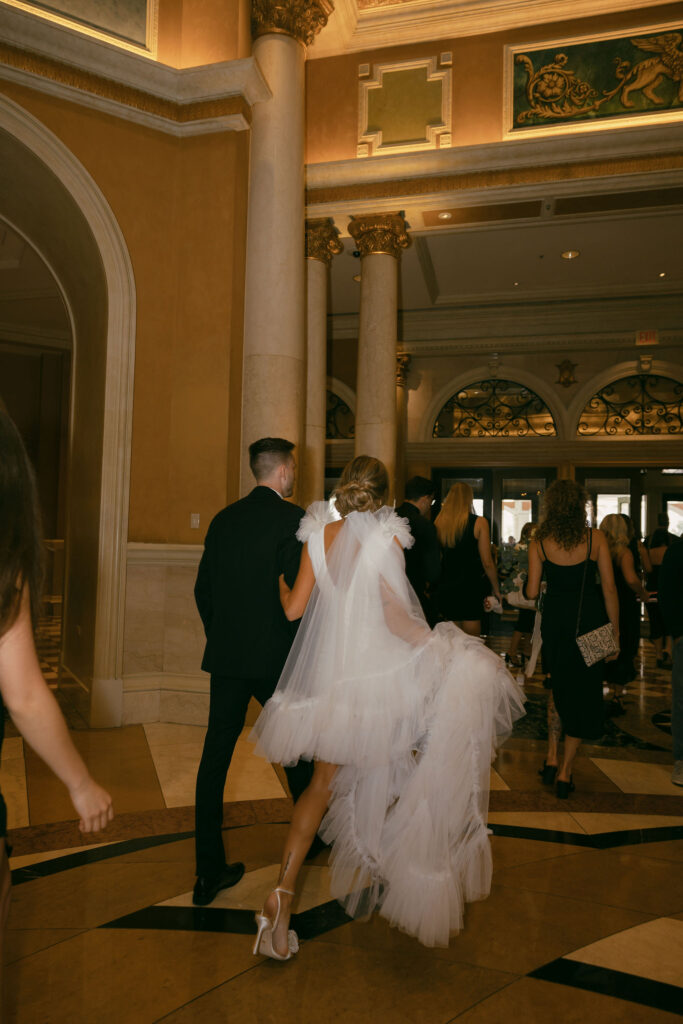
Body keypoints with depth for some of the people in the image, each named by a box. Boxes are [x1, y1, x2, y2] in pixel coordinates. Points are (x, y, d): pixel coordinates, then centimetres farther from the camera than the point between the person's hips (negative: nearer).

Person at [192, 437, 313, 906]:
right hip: (276, 656, -4)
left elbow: (203, 589, 9)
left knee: (216, 756, 7)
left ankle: (210, 871, 12)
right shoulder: (292, 518, -10)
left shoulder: (224, 519, 6)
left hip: (226, 656, 4)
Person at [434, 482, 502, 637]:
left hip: (445, 590, 4)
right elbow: (487, 562, -7)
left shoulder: (438, 523, 1)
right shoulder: (479, 523, -8)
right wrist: (496, 589, 5)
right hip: (470, 589, -4)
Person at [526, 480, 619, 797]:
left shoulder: (539, 542, -5)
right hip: (590, 619, -1)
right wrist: (615, 630, 4)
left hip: (555, 619, 1)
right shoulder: (595, 538, -6)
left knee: (559, 687, 22)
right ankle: (565, 772, 12)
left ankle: (552, 759, 19)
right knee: (584, 692, 10)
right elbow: (609, 588, -5)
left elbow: (532, 591, -5)